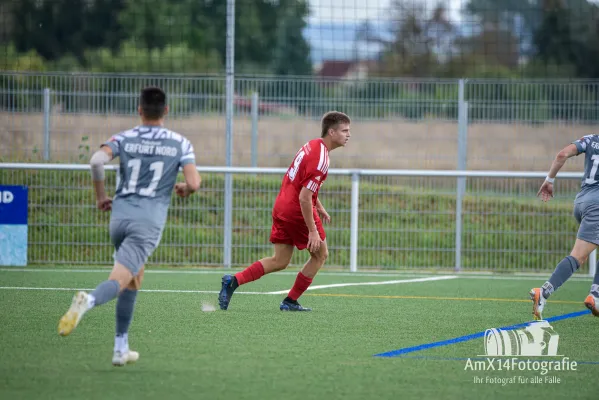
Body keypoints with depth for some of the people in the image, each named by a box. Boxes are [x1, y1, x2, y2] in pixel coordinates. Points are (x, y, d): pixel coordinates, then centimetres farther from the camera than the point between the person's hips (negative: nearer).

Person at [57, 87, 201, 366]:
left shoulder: (124, 139, 7)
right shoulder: (180, 144, 5)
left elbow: (97, 160, -11)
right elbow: (194, 183, -4)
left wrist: (100, 196, 3)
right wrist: (183, 190, 20)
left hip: (120, 214, 3)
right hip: (150, 220, -3)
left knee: (135, 279, 23)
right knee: (119, 281, -14)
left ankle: (121, 348, 19)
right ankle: (88, 301, -49)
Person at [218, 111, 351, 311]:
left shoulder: (312, 145, 9)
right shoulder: (320, 159, -21)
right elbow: (304, 198, -24)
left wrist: (319, 206, 28)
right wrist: (313, 231, -22)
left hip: (281, 207, 9)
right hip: (298, 211, -9)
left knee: (279, 261, 11)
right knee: (320, 255, 10)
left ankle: (234, 280, -3)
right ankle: (291, 301, 12)